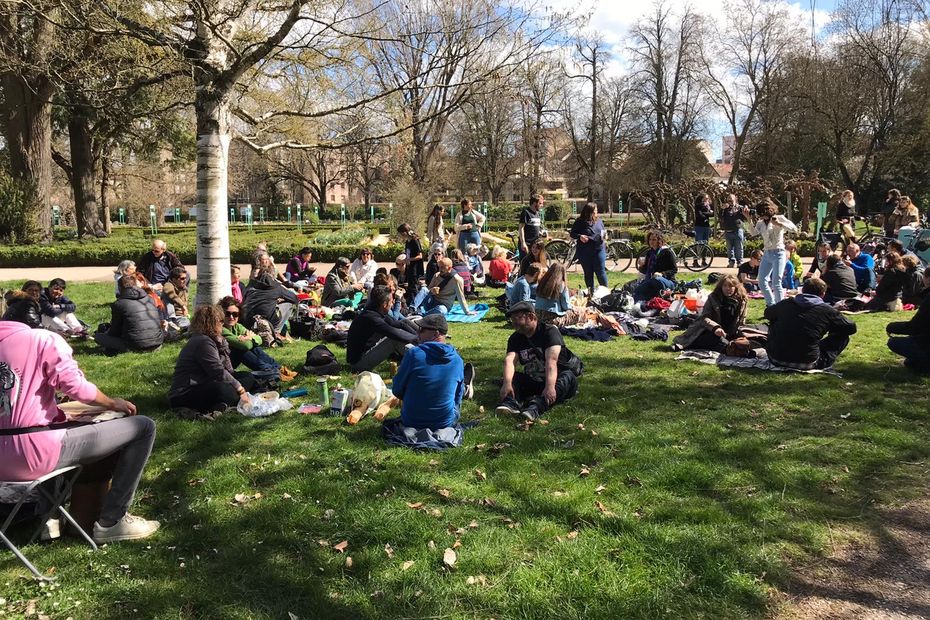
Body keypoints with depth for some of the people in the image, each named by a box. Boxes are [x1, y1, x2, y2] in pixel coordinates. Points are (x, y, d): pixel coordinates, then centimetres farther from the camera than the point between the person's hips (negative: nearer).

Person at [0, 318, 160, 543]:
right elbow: (77, 387, -15)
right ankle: (111, 521, 4)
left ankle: (81, 513, 31)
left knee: (98, 431, 33)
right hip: (35, 454, -8)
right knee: (143, 427, -1)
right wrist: (113, 404, 2)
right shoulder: (43, 340, -8)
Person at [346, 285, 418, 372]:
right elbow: (397, 335, -30)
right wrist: (416, 337, -14)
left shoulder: (374, 313, 3)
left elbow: (399, 324, 9)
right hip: (359, 362, -10)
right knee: (396, 339, -19)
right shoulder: (371, 318, -26)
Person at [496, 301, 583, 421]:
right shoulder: (515, 338, -1)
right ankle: (511, 402, -44)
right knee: (511, 375, -14)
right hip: (533, 381, 5)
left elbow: (551, 360, -31)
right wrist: (507, 383, -40)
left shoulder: (550, 332, -15)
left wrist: (550, 387, -46)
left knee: (568, 376, -34)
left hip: (556, 379, -4)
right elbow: (509, 360, -20)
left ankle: (537, 405, -58)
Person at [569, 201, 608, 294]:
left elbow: (602, 231, 21)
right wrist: (580, 236, -18)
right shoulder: (580, 222, -5)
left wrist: (604, 235, -1)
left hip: (599, 250, 2)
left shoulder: (599, 221, 8)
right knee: (588, 273, 8)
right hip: (585, 252, -2)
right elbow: (572, 234, 0)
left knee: (601, 272, -2)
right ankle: (591, 292, 19)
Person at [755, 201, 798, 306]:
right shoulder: (761, 223, 12)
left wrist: (779, 224, -22)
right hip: (766, 254, 6)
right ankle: (771, 305, 19)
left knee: (776, 283, -12)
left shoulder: (779, 218, -2)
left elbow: (794, 228, -11)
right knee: (762, 282, 2)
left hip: (778, 253, -6)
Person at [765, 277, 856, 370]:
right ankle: (823, 361, 11)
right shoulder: (827, 310, -3)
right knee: (842, 336, 14)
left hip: (776, 360, 3)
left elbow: (767, 313, 28)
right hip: (807, 364, -2)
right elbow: (851, 328, 11)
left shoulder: (785, 304, 6)